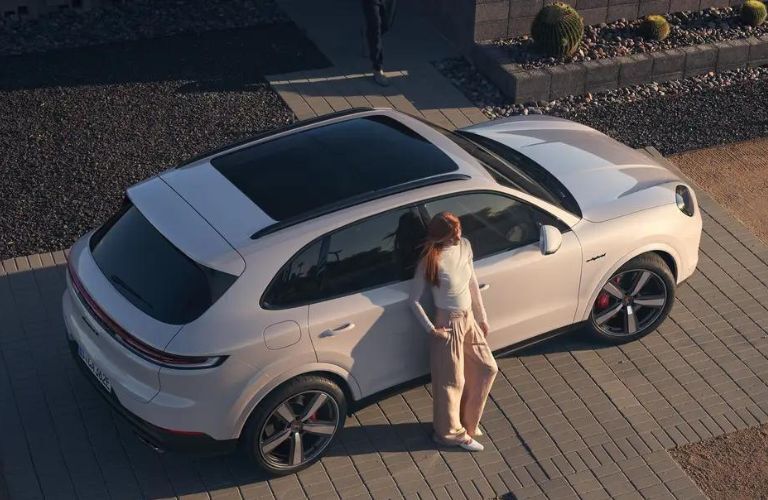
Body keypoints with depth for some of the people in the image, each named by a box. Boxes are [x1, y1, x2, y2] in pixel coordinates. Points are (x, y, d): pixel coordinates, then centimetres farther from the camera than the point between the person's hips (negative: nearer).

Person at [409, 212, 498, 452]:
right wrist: (431, 329, -16)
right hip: (448, 325, -7)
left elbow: (472, 283, 7)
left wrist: (482, 318, 12)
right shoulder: (431, 261, -24)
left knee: (487, 369, 16)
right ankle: (451, 433, 29)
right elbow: (414, 300, -17)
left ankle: (468, 422, 36)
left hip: (469, 319, 7)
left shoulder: (464, 246, -4)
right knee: (452, 382, 7)